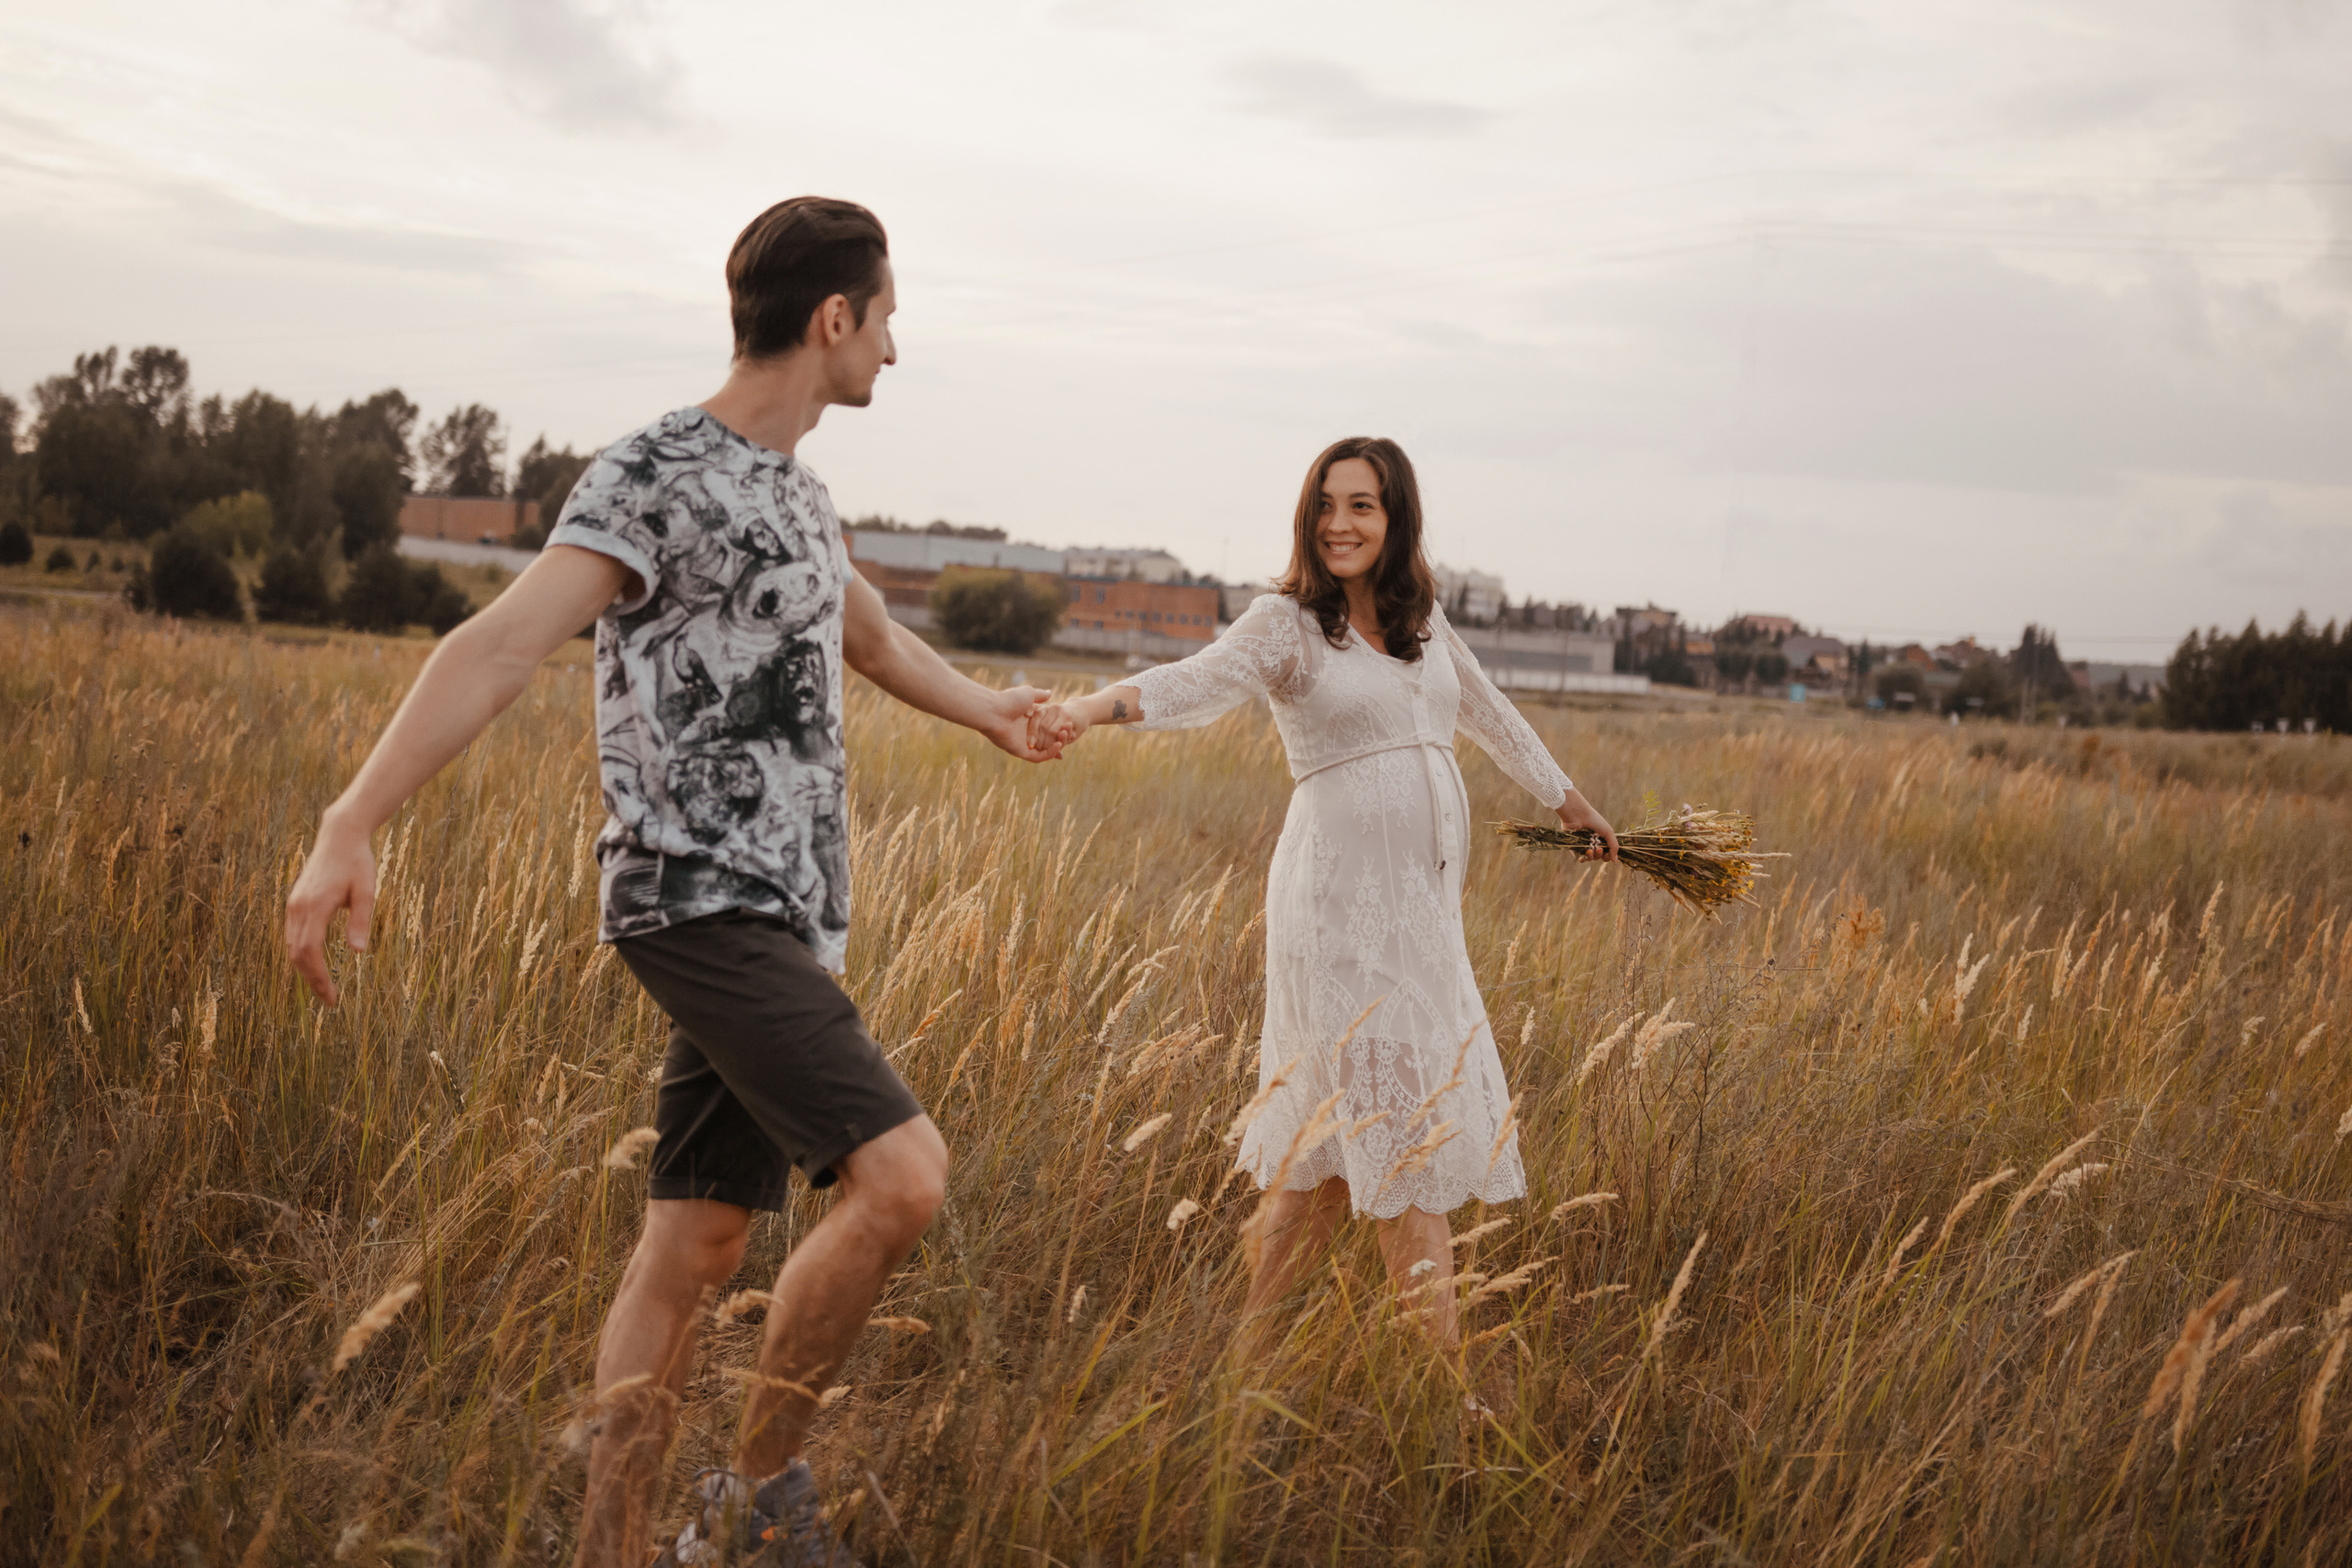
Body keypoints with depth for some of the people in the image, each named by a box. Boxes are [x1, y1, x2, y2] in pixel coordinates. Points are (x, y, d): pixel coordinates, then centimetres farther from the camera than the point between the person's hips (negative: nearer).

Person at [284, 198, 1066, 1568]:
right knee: (901, 1175, -19)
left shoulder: (799, 495, 19)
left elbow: (874, 639, 39)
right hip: (704, 901, -9)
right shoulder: (658, 478, -10)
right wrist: (349, 830, -33)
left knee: (695, 1249, 7)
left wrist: (988, 712, 56)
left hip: (786, 920, 9)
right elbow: (499, 647, -22)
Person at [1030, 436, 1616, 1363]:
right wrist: (1093, 708, -42)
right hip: (1342, 901, -6)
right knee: (1405, 1133, -6)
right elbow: (1198, 682, -22)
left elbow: (1484, 709, 29)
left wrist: (1566, 798, 41)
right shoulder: (1287, 623, -5)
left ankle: (1248, 1340, 18)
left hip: (1423, 903, 6)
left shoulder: (1423, 617, 14)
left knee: (1338, 1134, 8)